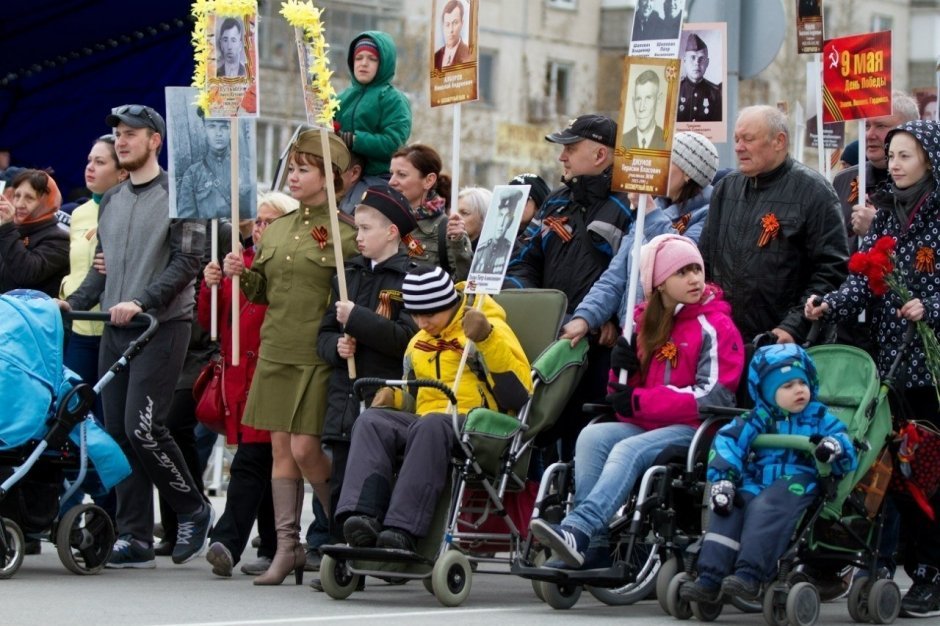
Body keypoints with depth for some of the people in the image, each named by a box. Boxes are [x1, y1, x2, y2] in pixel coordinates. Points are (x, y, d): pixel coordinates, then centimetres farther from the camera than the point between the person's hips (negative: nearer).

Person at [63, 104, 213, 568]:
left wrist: (140, 302, -21)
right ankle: (134, 540, 5)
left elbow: (187, 261, -12)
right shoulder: (111, 201, 18)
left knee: (142, 427, -15)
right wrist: (74, 302, 6)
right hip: (115, 331, 7)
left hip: (162, 327, -7)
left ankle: (193, 510, 5)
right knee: (119, 433, 2)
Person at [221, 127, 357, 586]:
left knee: (306, 448, -9)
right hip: (276, 351, 6)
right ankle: (287, 546, 8)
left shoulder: (345, 232, -6)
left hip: (318, 355, -6)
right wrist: (241, 275, 2)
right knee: (281, 447, 4)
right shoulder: (277, 229, 15)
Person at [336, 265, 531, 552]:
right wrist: (392, 395, 13)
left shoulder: (491, 330, 3)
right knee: (371, 421, -23)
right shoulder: (418, 343, 24)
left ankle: (403, 531, -50)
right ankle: (363, 517, -44)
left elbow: (519, 393, -11)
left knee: (430, 426, -39)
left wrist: (487, 338, -21)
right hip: (423, 422, 6)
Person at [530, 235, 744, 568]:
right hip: (644, 426, 6)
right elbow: (629, 390, 20)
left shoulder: (715, 326, -3)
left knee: (629, 450, -31)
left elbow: (714, 395, -13)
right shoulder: (644, 321, 15)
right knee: (592, 437, -21)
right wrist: (623, 371, -7)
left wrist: (640, 402, -15)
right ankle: (595, 546, -31)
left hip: (694, 429, -6)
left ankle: (577, 530, -47)